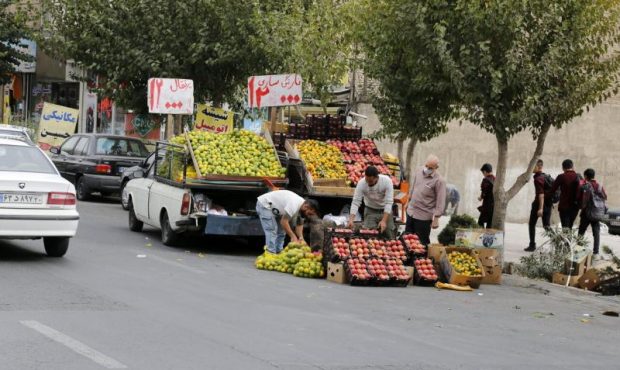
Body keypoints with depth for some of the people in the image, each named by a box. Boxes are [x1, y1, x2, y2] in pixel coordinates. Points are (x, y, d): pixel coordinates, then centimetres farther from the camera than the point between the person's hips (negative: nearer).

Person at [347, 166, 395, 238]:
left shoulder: (386, 181, -26)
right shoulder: (361, 183, -23)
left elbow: (389, 202, -26)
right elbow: (355, 202, -22)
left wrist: (384, 221, -34)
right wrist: (351, 219, -36)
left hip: (385, 211, 0)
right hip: (370, 210, 0)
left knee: (389, 237, 2)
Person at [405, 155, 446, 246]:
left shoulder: (439, 181, -20)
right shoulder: (418, 171, 0)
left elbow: (440, 202, -17)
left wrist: (436, 219, -18)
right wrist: (409, 201, 24)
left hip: (424, 216, -6)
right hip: (411, 211, 6)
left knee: (422, 242, 3)